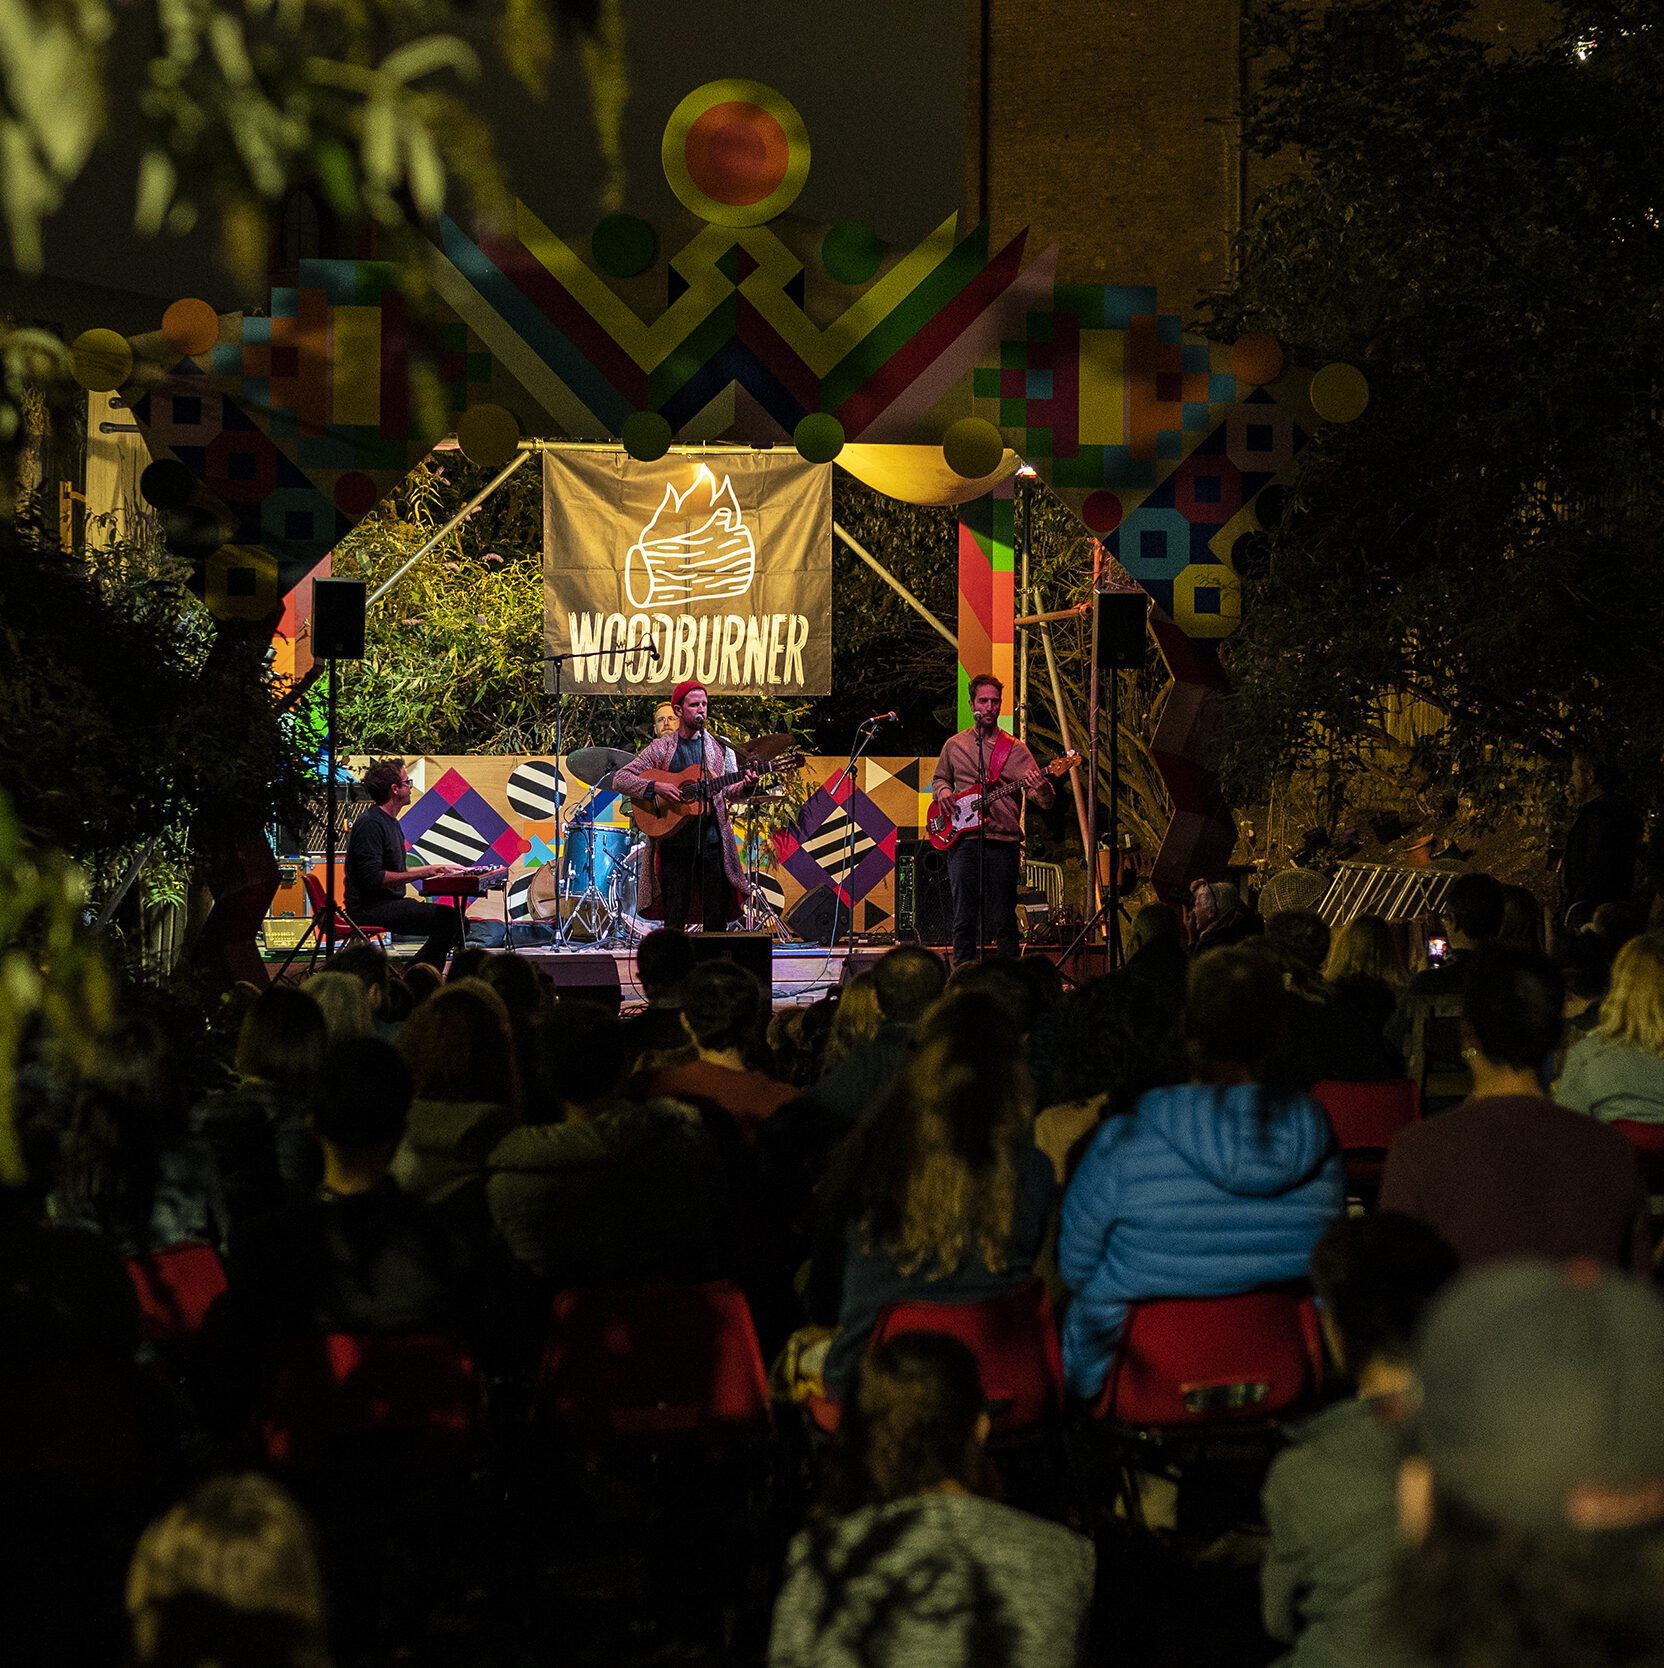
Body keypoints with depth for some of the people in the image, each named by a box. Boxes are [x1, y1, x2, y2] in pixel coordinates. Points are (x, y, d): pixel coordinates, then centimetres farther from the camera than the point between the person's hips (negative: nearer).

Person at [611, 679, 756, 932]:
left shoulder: (720, 747, 11)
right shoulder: (660, 748, 4)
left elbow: (729, 788, 13)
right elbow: (619, 779, 1)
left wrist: (745, 784, -10)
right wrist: (654, 787, -13)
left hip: (713, 843, 2)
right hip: (675, 843, -1)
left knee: (717, 919, -1)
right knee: (675, 919, -1)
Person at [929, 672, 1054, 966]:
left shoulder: (1015, 749, 4)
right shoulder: (955, 745, 11)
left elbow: (1045, 801, -3)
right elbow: (940, 778, 28)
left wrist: (1041, 788, -27)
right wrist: (943, 793, 4)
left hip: (1004, 842, -1)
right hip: (963, 842, 1)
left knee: (1004, 921, 0)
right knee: (964, 919, 1)